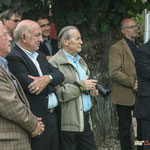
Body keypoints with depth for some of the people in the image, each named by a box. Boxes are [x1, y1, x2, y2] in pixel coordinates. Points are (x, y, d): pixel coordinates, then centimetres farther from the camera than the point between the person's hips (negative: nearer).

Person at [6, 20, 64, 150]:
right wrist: (53, 86, -3)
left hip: (53, 118, 8)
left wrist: (48, 78, -16)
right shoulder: (14, 58, -12)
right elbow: (31, 87, -21)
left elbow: (60, 75, 8)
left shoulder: (40, 56, 18)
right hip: (37, 121, -8)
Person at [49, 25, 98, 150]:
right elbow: (54, 92, -23)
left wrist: (90, 89, 9)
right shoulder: (54, 63, -12)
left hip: (85, 120, 8)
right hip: (67, 123, -8)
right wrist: (81, 86, -17)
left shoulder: (80, 60, 18)